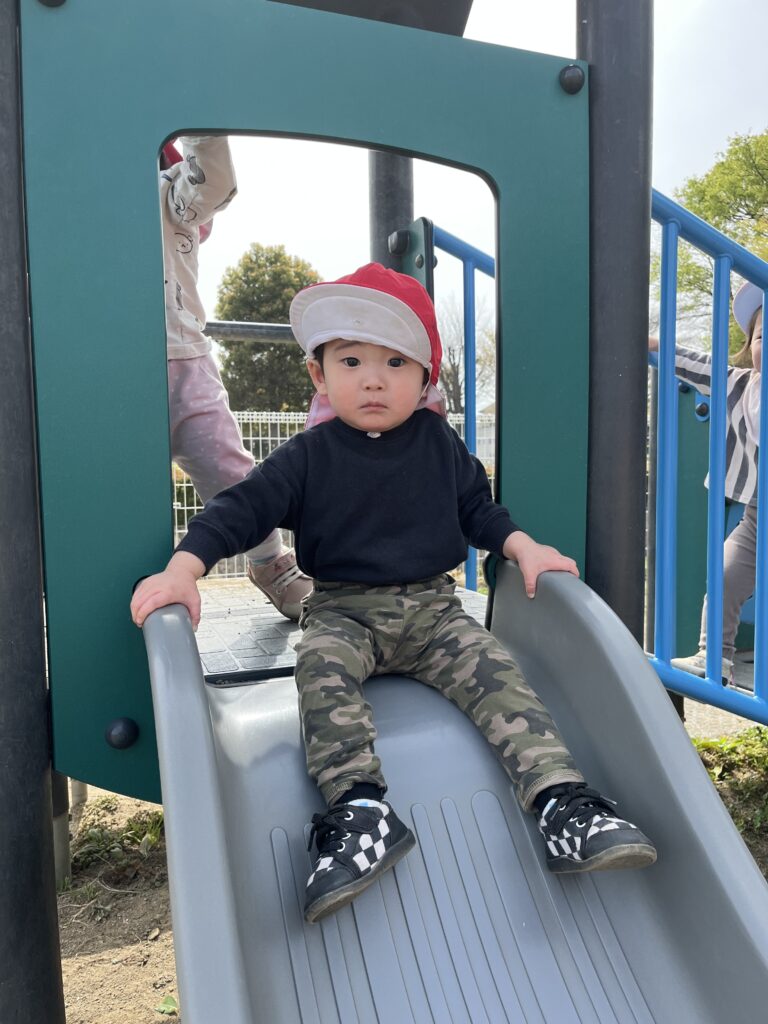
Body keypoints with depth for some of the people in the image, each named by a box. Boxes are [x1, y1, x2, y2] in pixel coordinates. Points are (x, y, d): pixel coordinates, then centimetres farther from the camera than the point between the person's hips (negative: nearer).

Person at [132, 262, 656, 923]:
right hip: (344, 612, -1)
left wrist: (523, 547, -3)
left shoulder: (439, 443, 6)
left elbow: (479, 508, 15)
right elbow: (243, 508, -5)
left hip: (432, 608, 2)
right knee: (321, 665, -31)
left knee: (495, 671, -21)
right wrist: (183, 569, -20)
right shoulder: (310, 455, 0)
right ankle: (361, 810, -35)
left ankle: (563, 804, -25)